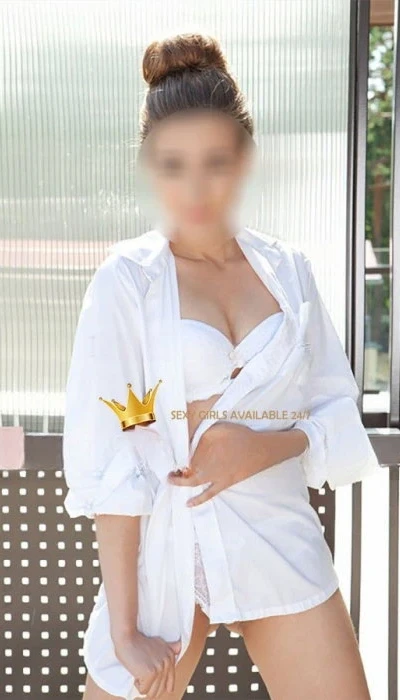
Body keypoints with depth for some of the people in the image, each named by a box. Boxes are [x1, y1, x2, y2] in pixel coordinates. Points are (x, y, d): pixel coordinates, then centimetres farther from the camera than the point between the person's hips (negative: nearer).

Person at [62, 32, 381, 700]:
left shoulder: (288, 269, 3)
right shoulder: (126, 279, -7)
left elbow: (339, 413, 8)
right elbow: (104, 463, -11)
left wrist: (268, 446, -13)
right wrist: (125, 628, -15)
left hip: (282, 542, 3)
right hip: (162, 548, -3)